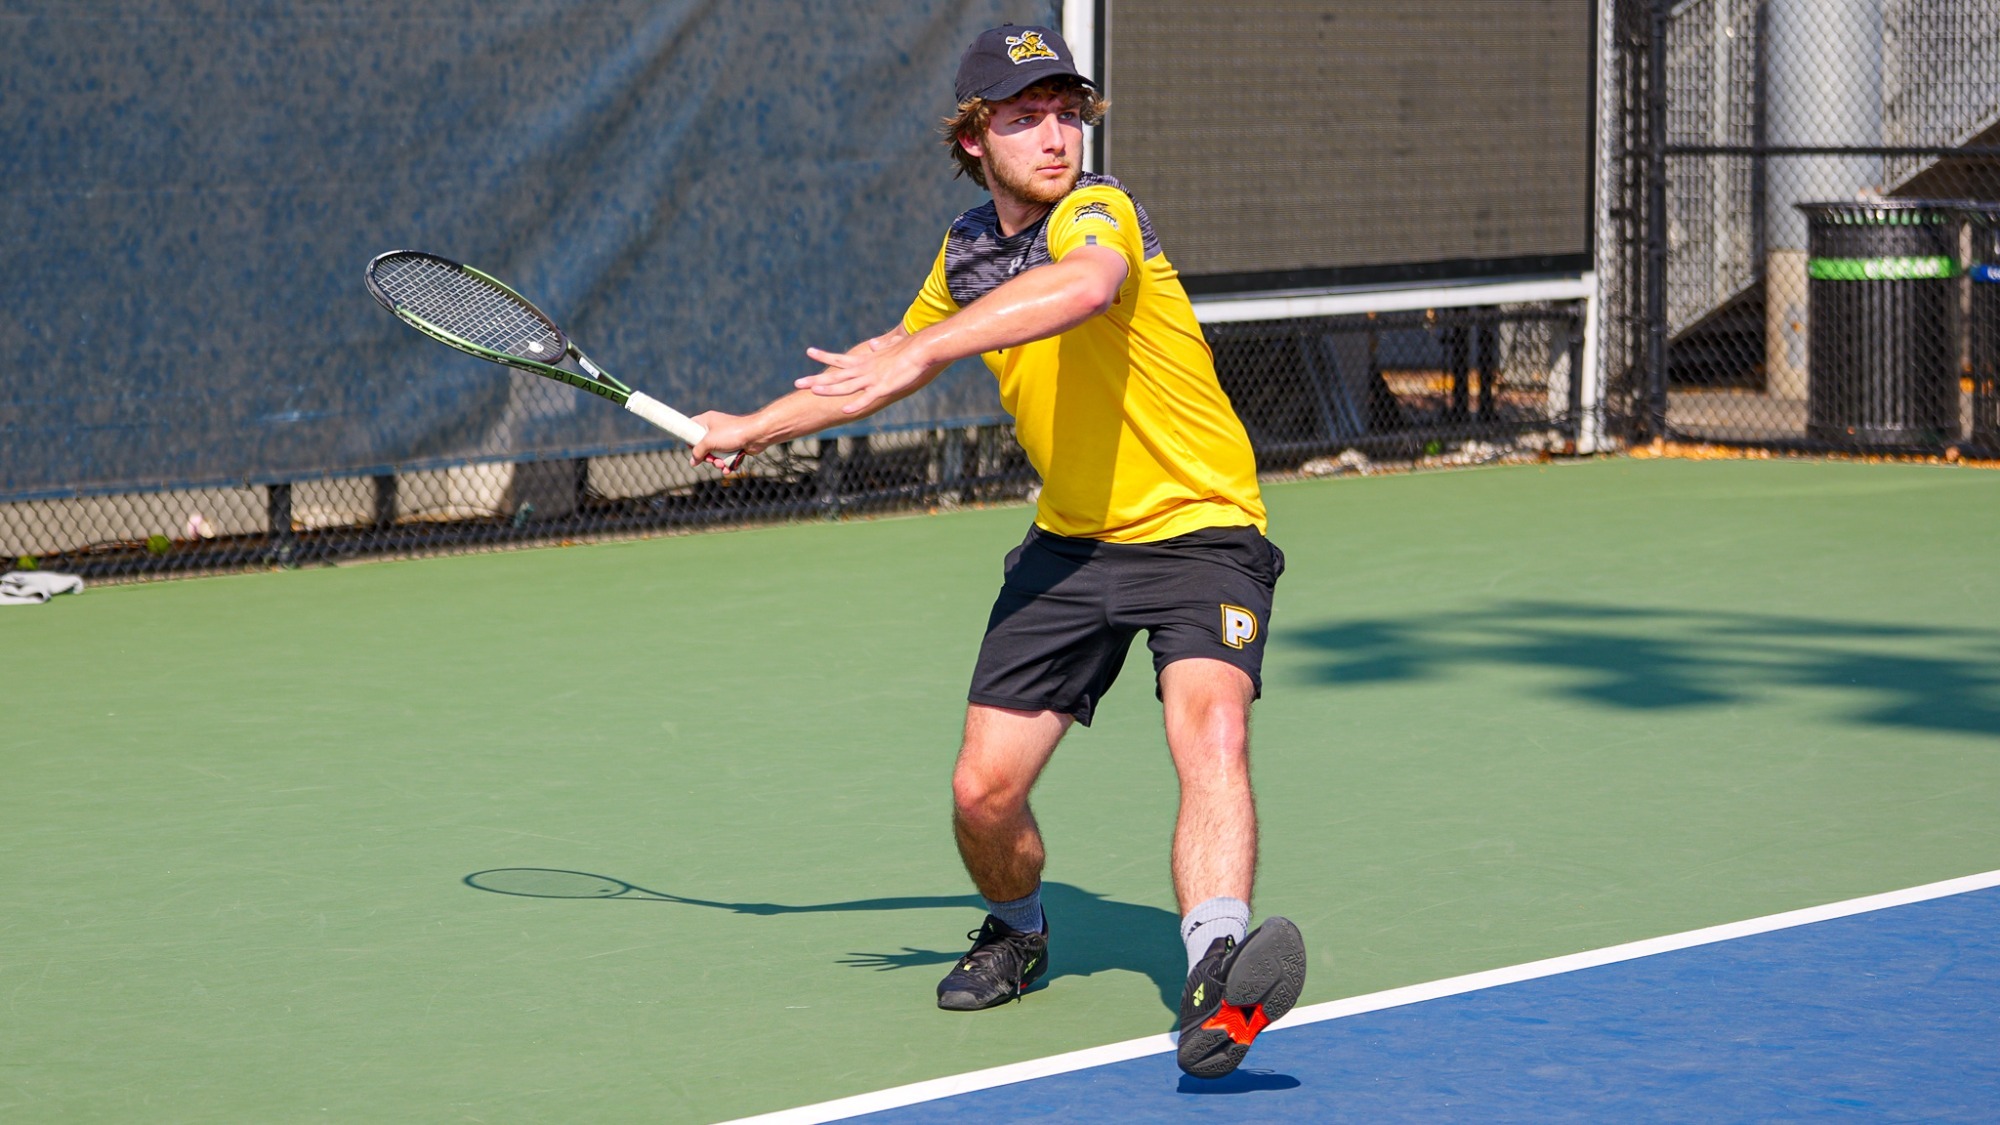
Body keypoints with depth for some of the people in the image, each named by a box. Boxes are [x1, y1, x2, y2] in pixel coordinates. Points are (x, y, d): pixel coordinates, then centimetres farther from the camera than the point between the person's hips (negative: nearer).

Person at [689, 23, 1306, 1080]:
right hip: (1070, 543, 6)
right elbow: (895, 360, 26)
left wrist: (917, 353, -54)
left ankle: (1215, 975, -49)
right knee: (983, 792, 1)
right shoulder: (967, 248, 4)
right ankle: (1017, 931, 34)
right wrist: (756, 427, 33)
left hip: (1199, 529, -6)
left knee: (1211, 729, -32)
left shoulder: (1098, 211, -18)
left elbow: (1085, 284, -46)